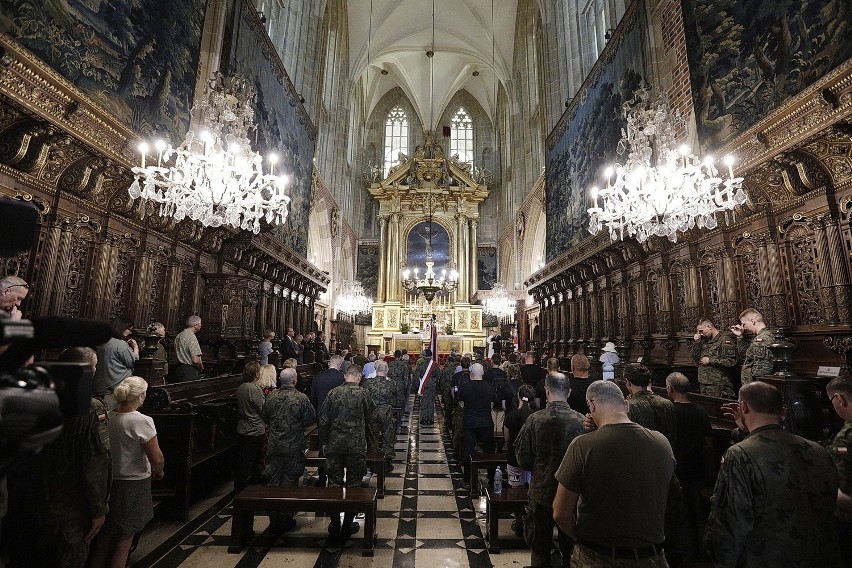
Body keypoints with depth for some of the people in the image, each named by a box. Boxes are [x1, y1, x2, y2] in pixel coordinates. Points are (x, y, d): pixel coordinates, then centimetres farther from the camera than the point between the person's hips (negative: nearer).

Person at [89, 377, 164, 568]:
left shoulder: (107, 417, -7)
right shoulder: (142, 421, -23)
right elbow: (157, 459, -21)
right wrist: (158, 472, 0)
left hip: (109, 481, 6)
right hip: (133, 485, -6)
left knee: (106, 533, 25)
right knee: (124, 538, 13)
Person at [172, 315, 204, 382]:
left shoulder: (178, 336, 11)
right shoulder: (191, 337, -18)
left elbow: (176, 355, 22)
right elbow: (196, 360, -23)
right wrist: (201, 368, -5)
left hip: (178, 369, 9)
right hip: (190, 372, -9)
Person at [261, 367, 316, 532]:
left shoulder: (271, 397, -5)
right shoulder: (301, 398, -16)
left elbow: (264, 417, 8)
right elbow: (311, 419, -10)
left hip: (274, 447, 3)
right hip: (294, 447, -3)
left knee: (274, 482, 14)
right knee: (290, 483, 10)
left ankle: (274, 521, 24)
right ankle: (286, 520, 20)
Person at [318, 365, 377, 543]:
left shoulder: (333, 393, -3)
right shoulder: (363, 394, -9)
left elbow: (323, 420, 0)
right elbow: (370, 421, -3)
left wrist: (324, 442, 11)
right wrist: (371, 446, 9)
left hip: (334, 445, 2)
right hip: (357, 446, -2)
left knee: (334, 483, 13)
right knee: (353, 484, 11)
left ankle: (334, 527, 23)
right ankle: (347, 526, 21)